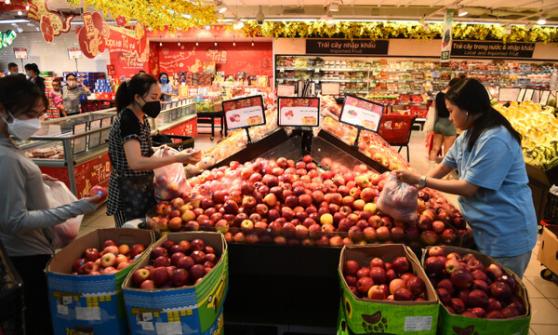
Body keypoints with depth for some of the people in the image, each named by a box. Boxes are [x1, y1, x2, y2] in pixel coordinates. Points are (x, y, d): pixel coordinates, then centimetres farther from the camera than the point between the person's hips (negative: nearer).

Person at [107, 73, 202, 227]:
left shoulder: (140, 117, 6)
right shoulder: (128, 119, -21)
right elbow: (135, 162, -32)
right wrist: (176, 158, -33)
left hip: (141, 187, 9)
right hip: (128, 192, -9)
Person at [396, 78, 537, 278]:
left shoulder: (494, 140, -26)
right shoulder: (468, 136, 4)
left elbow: (468, 188, -24)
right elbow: (444, 167, 10)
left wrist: (421, 181, -20)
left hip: (506, 236, -8)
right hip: (485, 229, 9)